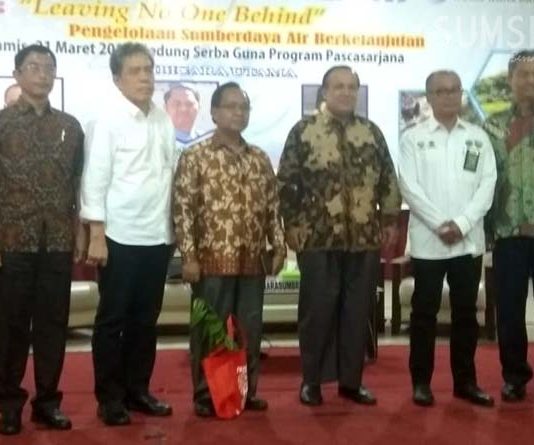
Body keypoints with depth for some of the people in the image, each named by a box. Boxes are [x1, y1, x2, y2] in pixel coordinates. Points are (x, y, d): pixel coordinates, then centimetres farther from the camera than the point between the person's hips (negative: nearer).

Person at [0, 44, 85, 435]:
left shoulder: (70, 126, 10)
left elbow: (79, 185, 12)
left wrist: (81, 231, 5)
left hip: (59, 242, 3)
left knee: (54, 322, 7)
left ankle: (48, 399, 19)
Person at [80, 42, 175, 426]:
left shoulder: (164, 120, 7)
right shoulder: (108, 121, -8)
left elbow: (171, 174, 11)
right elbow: (95, 180, -10)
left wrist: (174, 226, 9)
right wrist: (97, 235, -13)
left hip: (158, 236, 5)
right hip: (120, 237, -5)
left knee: (146, 319, 13)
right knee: (112, 320, 5)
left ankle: (137, 389, 25)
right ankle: (110, 397, 15)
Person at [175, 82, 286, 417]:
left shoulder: (260, 158, 12)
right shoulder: (195, 157, -4)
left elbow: (272, 207, 14)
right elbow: (183, 209, -7)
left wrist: (279, 247, 8)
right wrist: (189, 256, -12)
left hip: (252, 260, 5)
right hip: (213, 259, -4)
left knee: (250, 329, 11)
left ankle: (247, 391, 24)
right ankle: (205, 396, 16)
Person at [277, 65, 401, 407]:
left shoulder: (372, 132, 11)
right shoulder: (304, 130, 1)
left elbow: (389, 180, 14)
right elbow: (286, 181, 0)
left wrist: (390, 219, 7)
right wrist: (292, 224, -4)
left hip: (365, 238, 3)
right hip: (318, 238, -3)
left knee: (358, 310, 8)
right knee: (318, 309, 2)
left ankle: (351, 380, 20)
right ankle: (312, 380, 16)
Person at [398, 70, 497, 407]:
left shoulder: (478, 137, 9)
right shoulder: (413, 138, 2)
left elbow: (488, 184, 1)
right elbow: (410, 187, -6)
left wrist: (462, 224, -12)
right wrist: (441, 225, -14)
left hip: (470, 240, 2)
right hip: (428, 241, -2)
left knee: (466, 313, 9)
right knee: (425, 312, 4)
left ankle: (465, 381, 21)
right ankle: (421, 381, 14)